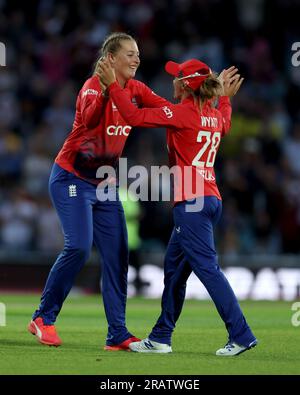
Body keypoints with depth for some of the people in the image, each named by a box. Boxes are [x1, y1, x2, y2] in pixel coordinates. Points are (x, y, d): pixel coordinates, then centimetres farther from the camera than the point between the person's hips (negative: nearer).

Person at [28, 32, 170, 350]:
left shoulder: (136, 90, 3)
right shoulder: (93, 86, -18)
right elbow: (89, 119, -38)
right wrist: (106, 90, -55)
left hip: (104, 183, 7)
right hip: (71, 178, -7)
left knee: (117, 256, 0)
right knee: (79, 246, -20)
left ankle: (118, 335, 3)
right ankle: (43, 318, -3)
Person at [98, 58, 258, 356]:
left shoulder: (180, 113, -11)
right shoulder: (216, 115, 13)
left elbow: (135, 116, -15)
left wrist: (112, 85, -8)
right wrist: (225, 97, 45)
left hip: (191, 202, -9)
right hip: (210, 199, 9)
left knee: (207, 268, -9)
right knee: (174, 268, 15)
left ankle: (241, 335, -11)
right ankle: (161, 338, 20)